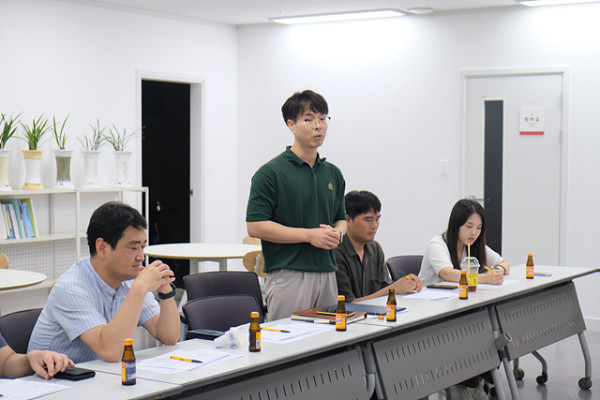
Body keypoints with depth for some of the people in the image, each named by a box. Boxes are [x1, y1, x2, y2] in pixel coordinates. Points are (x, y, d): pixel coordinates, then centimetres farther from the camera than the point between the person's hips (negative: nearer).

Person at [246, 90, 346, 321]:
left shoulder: (333, 173, 14)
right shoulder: (271, 172, -5)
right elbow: (255, 226, -11)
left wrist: (337, 233, -2)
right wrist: (309, 235, -15)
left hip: (327, 274, 6)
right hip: (288, 275, -6)